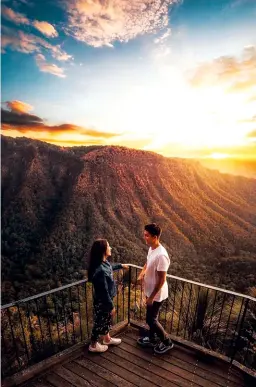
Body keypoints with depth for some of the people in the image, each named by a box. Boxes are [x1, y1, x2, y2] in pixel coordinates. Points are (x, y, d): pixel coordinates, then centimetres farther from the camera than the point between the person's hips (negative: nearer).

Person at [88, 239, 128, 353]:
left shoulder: (104, 262, -9)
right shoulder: (100, 270, -37)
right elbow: (104, 292, -28)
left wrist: (120, 265, 31)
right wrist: (111, 306, -17)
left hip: (106, 299, 9)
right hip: (101, 302, -8)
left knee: (107, 320, 28)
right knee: (99, 322, 16)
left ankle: (107, 339, 51)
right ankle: (93, 345, 40)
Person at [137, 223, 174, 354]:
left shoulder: (161, 255, -33)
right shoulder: (151, 249, -4)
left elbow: (162, 280, -27)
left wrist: (151, 297, -19)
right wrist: (142, 273, -1)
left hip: (157, 295, -8)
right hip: (150, 291, 8)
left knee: (151, 319, 9)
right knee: (152, 317, 24)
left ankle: (167, 342, 31)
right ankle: (153, 339, 46)